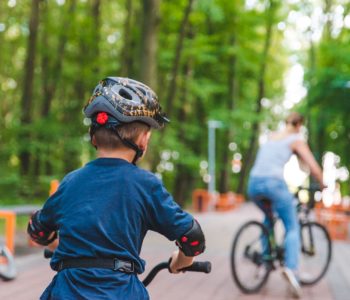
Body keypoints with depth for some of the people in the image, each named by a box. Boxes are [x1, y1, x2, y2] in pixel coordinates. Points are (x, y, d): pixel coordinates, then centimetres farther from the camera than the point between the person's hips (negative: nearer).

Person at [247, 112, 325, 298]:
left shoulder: (271, 136, 24)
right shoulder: (297, 140, 7)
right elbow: (314, 168, 0)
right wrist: (322, 185, 18)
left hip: (254, 184, 6)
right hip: (274, 183, -5)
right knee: (292, 228, 4)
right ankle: (290, 267, -18)